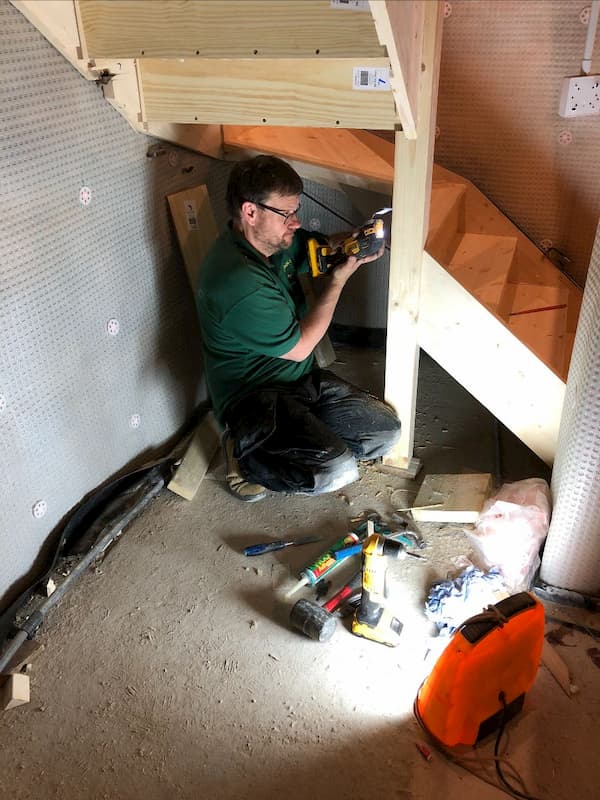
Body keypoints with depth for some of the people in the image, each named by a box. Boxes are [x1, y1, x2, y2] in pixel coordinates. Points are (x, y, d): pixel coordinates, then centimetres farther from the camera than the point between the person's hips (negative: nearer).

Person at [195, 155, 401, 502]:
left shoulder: (274, 239, -1)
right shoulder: (238, 282, -28)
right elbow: (299, 347, -18)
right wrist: (338, 282, -11)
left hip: (303, 380, 9)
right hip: (254, 396, -9)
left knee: (387, 431, 2)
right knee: (337, 470, -27)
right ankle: (246, 459, -2)